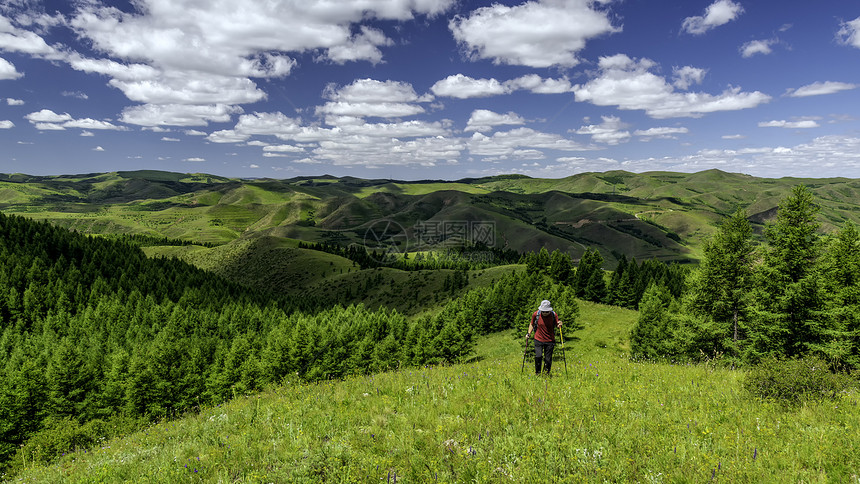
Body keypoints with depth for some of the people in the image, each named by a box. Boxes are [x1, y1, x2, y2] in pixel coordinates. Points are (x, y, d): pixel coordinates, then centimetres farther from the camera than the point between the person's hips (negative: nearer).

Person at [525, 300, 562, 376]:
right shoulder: (536, 314, -8)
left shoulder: (554, 315, -9)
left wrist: (559, 325, -20)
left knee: (548, 359, 3)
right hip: (538, 339, 0)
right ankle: (537, 373, 7)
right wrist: (528, 333, 2)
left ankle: (546, 374, 25)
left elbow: (557, 325, 3)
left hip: (550, 340, 0)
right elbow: (532, 324, 10)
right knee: (538, 356, -14)